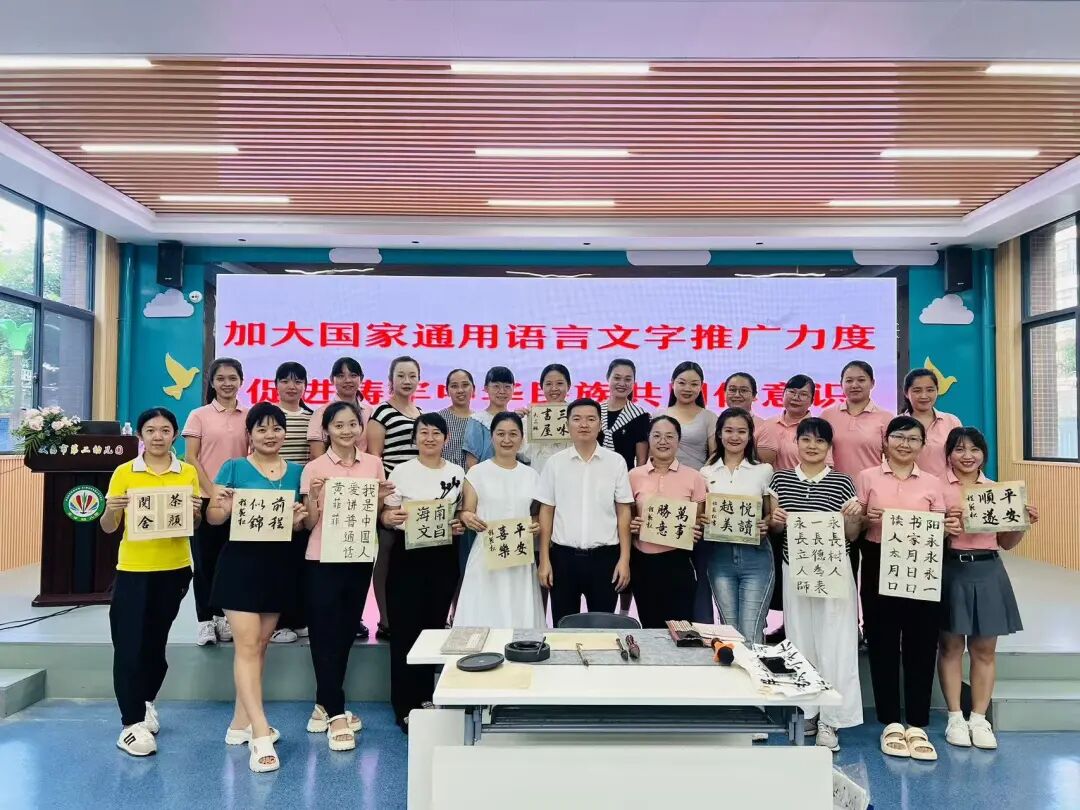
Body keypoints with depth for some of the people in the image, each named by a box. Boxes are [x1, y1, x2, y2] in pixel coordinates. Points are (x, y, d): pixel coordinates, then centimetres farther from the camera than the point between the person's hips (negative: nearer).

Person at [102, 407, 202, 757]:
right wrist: (111, 509, -20)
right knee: (128, 644, -2)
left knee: (156, 641, 14)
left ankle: (145, 703, 35)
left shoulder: (188, 473, 2)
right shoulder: (124, 472, -2)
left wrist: (195, 512, -16)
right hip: (133, 569, -1)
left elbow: (195, 526, 5)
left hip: (174, 569, 2)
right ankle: (132, 723, 7)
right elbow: (108, 528, 0)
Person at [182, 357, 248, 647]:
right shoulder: (199, 415, 0)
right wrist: (213, 491, -10)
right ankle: (205, 620, 12)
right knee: (205, 559, 4)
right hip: (206, 498, -2)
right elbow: (190, 458, -3)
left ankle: (223, 615, 20)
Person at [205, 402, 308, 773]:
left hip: (280, 564, 4)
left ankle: (241, 722, 26)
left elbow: (305, 521, 11)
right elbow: (213, 517, -4)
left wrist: (300, 519, -11)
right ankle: (261, 735, -7)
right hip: (241, 561, -4)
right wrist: (223, 508, -25)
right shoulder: (234, 468, -2)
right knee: (247, 646, -7)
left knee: (260, 645, 13)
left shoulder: (297, 472, 8)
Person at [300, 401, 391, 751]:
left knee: (346, 633, 13)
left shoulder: (374, 464, 3)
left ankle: (325, 704, 29)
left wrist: (381, 499, -10)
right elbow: (309, 524, -4)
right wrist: (314, 497, -22)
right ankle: (336, 714, 9)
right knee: (326, 636, 0)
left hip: (359, 559, 4)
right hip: (322, 560, -3)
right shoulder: (314, 469, -5)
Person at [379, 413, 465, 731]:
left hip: (444, 556, 3)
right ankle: (405, 706, 12)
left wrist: (460, 525, -6)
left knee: (434, 626, 11)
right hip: (408, 554, -3)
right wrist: (389, 518, -24)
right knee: (405, 628, 0)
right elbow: (385, 515, -2)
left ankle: (425, 697, 28)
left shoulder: (457, 473, 5)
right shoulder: (401, 471, -3)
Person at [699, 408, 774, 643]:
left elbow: (772, 514, 9)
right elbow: (699, 513, 13)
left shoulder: (764, 470, 3)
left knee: (751, 634, -5)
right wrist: (700, 520, -8)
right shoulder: (707, 472, 8)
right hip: (719, 556, 2)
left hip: (755, 556, -2)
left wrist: (766, 525, -12)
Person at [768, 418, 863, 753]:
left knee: (833, 643, 0)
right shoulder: (780, 479, 4)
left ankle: (829, 721, 11)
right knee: (800, 640, 10)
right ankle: (806, 712, 24)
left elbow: (851, 536, 2)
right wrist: (775, 520, -11)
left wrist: (854, 517, -17)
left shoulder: (842, 482, -1)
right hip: (794, 568, 2)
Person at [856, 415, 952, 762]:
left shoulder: (933, 483, 9)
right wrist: (866, 519, -15)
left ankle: (917, 726, 16)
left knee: (921, 645, 4)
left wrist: (948, 528, -11)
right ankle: (891, 723, 17)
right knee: (883, 644, 4)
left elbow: (939, 530, 10)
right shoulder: (867, 478, 4)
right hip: (879, 568, -1)